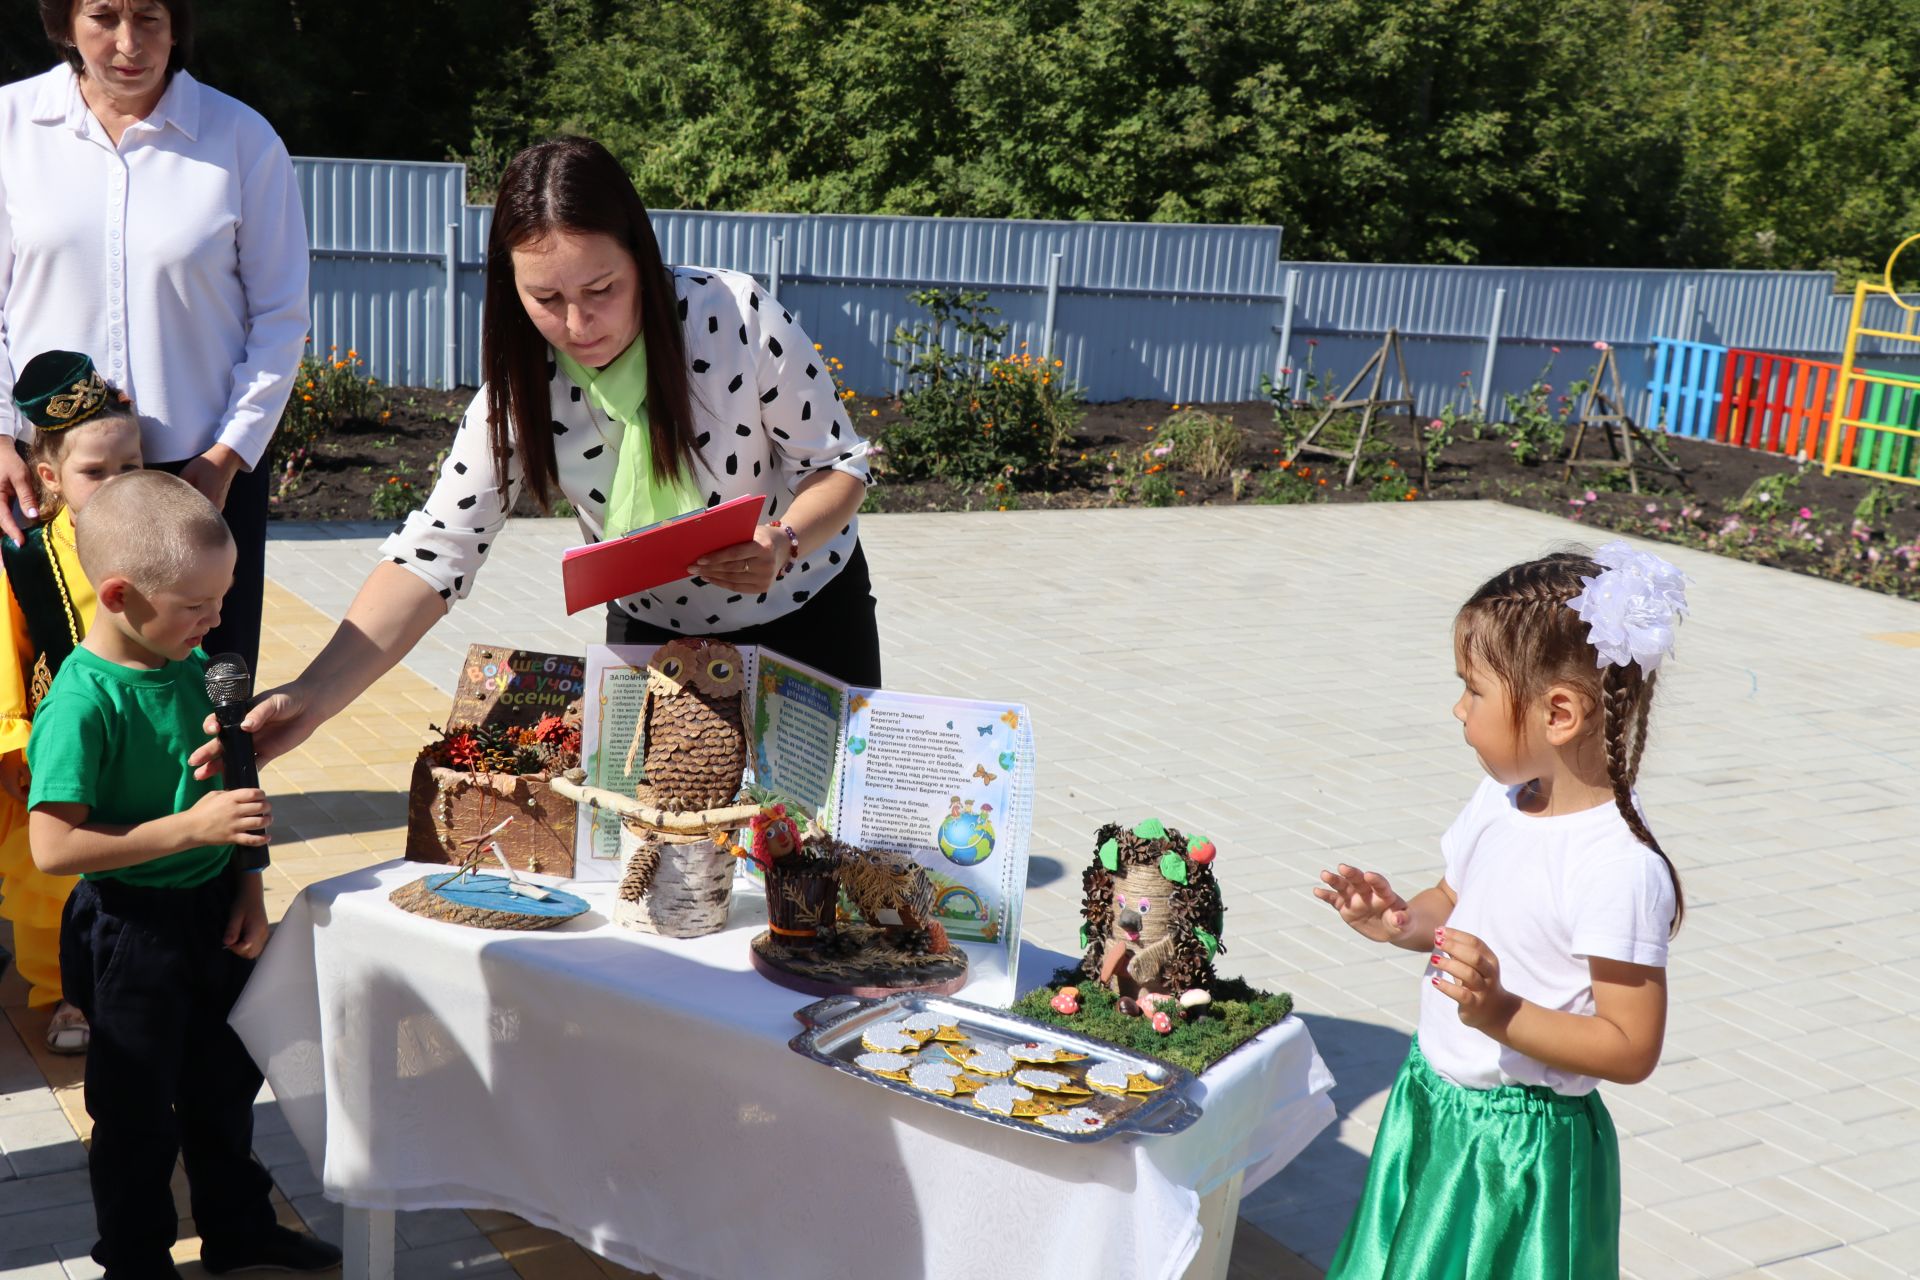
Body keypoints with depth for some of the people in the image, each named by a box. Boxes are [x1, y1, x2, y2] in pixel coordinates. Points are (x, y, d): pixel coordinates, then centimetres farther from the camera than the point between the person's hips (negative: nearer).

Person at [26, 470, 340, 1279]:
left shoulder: (193, 664, -2)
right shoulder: (83, 703, -24)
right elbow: (53, 848, -27)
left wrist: (247, 891, 3)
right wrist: (190, 828, -28)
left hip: (213, 910, 7)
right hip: (132, 930, -7)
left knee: (225, 1083, 23)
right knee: (140, 1115, 11)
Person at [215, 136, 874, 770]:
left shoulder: (739, 317, -27)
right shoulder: (522, 390, -19)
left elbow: (839, 466, -16)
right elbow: (436, 551, -23)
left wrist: (783, 543, -38)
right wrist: (313, 694, -35)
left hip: (807, 610, -1)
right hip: (653, 633, 1)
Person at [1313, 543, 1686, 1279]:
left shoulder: (1619, 867, -26)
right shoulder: (1501, 799, -2)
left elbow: (1632, 1049, -23)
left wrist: (1501, 1015, -33)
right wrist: (1398, 922, -4)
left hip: (1521, 1145, -8)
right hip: (1431, 1105, 8)